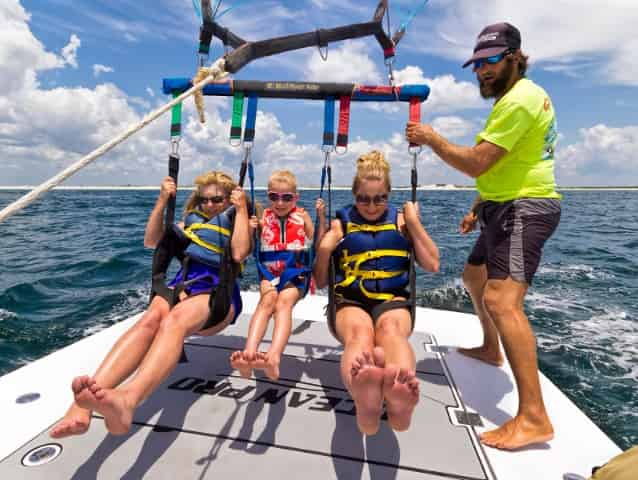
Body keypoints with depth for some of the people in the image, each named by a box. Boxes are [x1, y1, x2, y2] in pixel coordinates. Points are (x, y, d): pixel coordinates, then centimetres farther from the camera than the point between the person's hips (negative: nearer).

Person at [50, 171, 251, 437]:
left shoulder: (237, 222, 14)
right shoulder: (191, 221, 27)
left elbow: (239, 253, -9)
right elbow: (151, 241, 17)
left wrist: (242, 208, -6)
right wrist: (162, 201, 9)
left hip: (219, 292, -3)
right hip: (182, 285, 4)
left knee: (173, 321, -38)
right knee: (149, 320, -32)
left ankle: (127, 400, -63)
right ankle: (83, 405, -51)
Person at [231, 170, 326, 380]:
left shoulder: (302, 216, 7)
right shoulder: (264, 218, 11)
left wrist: (321, 217, -7)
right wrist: (251, 229, -4)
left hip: (296, 273, -2)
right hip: (269, 271, 2)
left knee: (284, 302, -30)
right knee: (267, 301, -28)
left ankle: (273, 357, -51)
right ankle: (248, 353, -46)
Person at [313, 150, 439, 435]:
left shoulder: (401, 220, 15)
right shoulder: (340, 223, 13)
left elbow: (432, 265, 6)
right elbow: (321, 282, 13)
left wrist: (414, 223, 1)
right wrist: (324, 250, -5)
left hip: (392, 298, 1)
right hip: (349, 300, 0)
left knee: (391, 328, -37)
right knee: (359, 332, -37)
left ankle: (400, 397, -67)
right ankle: (365, 401, -67)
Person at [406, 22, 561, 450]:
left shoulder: (520, 98, -15)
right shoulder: (515, 97, 21)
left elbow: (476, 163, -23)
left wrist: (432, 138, -12)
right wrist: (479, 207, 19)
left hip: (524, 209, -11)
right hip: (509, 207, 11)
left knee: (502, 301, -24)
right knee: (475, 277, 24)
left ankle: (534, 418, -21)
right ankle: (491, 349, 43)